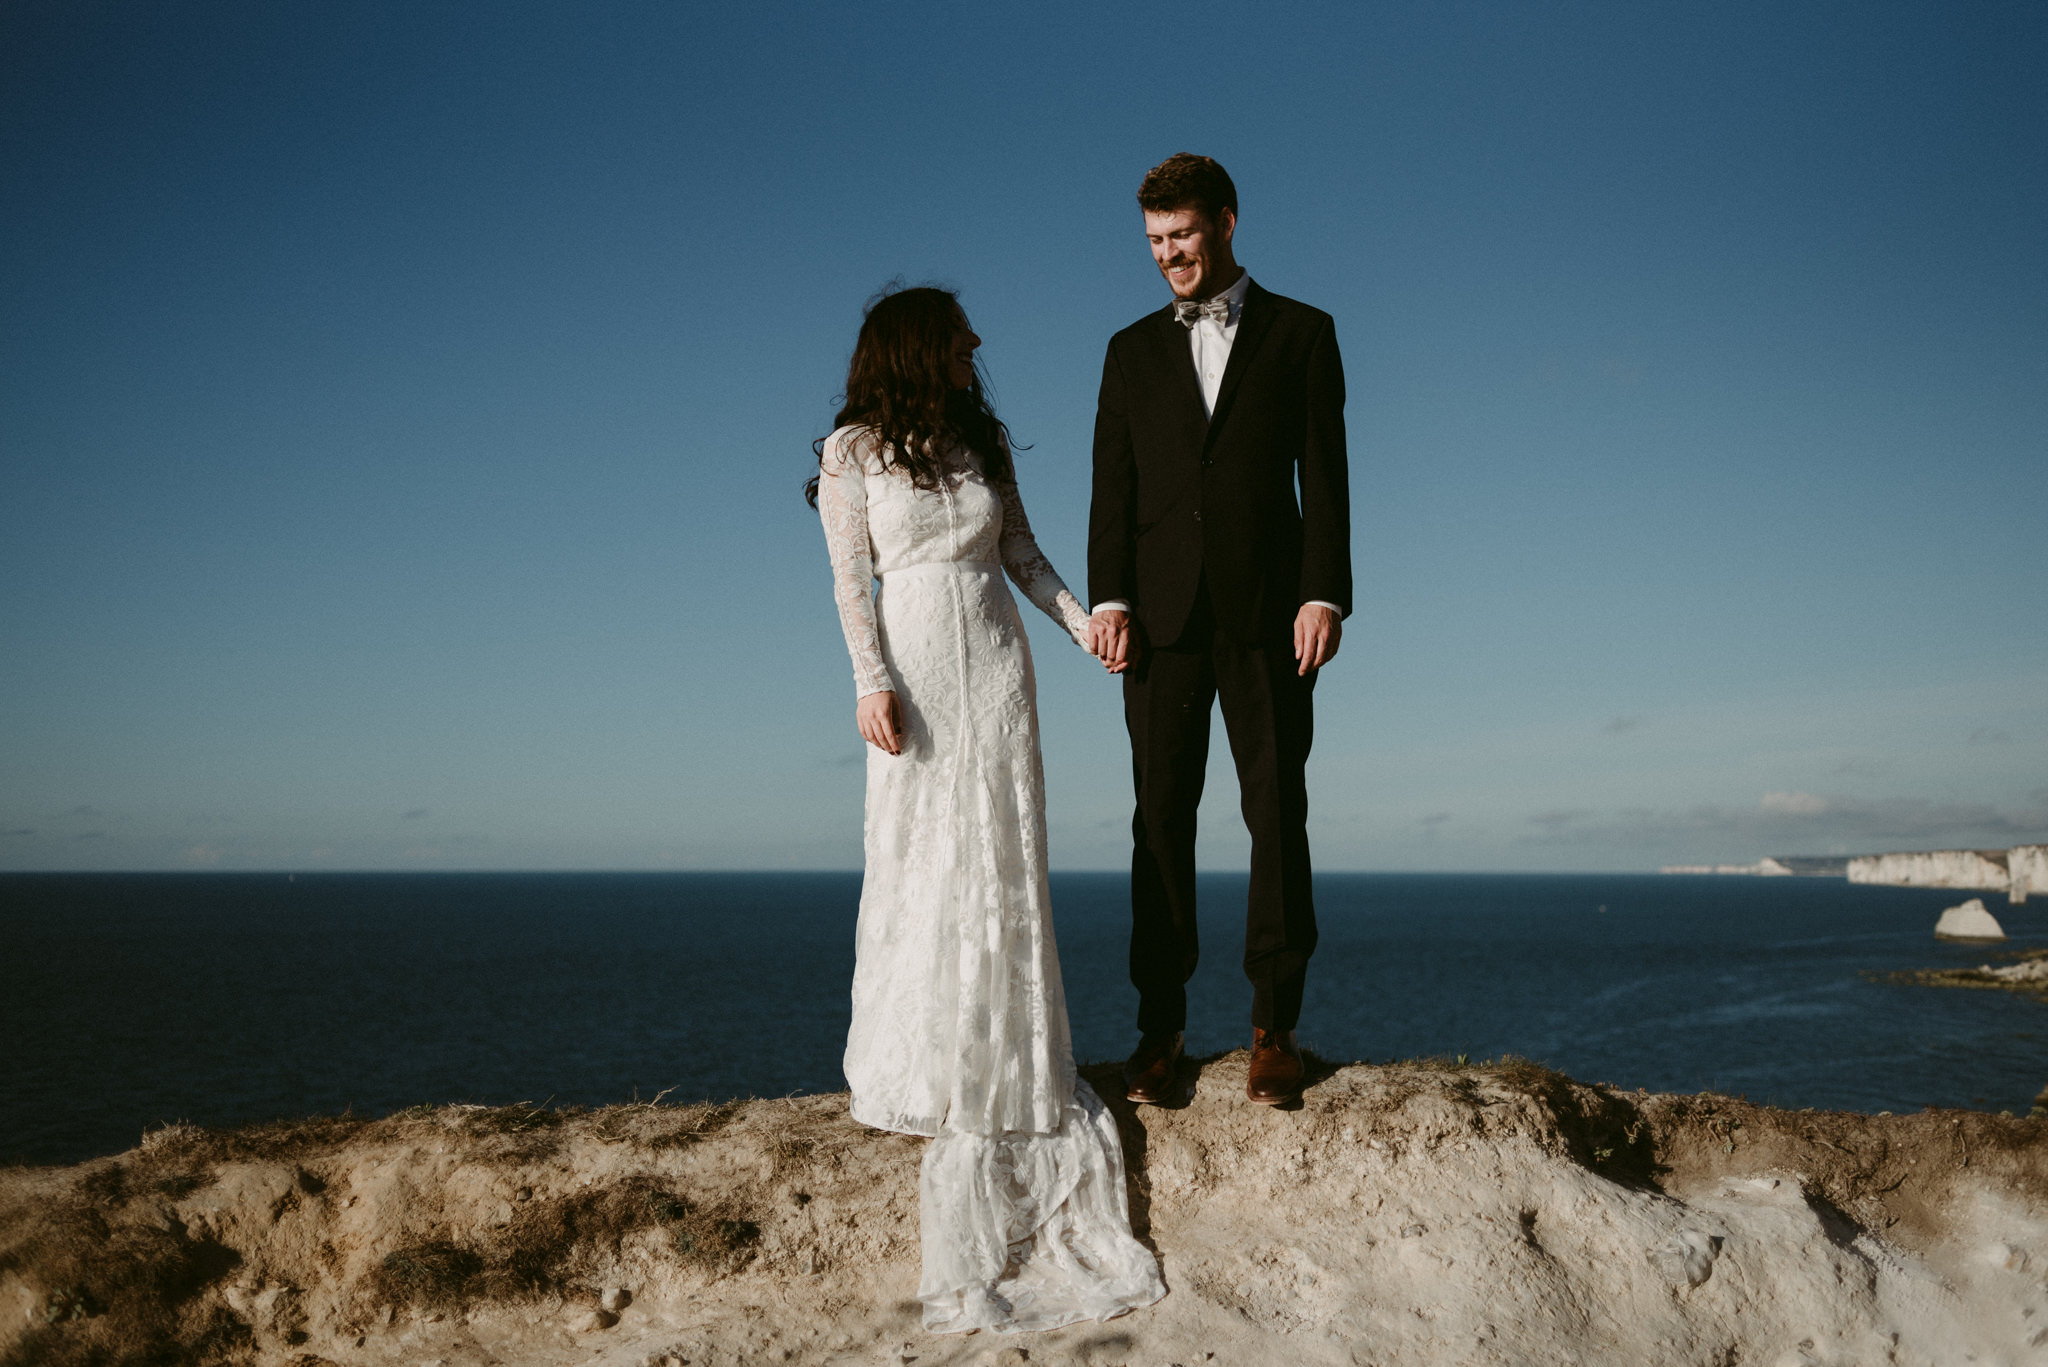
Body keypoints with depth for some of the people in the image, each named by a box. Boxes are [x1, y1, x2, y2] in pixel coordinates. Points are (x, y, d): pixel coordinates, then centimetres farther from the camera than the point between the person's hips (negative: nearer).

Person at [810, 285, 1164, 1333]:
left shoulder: (982, 440, 12)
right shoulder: (853, 450, 0)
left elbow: (1021, 555, 13)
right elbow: (851, 579, -5)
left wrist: (1087, 624, 2)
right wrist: (872, 683, -15)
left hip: (996, 667, 3)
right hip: (915, 666, -3)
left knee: (1001, 863, 3)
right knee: (919, 863, -1)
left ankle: (1005, 1065, 12)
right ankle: (915, 1063, 10)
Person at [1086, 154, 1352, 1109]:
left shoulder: (1300, 332, 8)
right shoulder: (1133, 349, 15)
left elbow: (1324, 475, 2)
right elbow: (1112, 485, 8)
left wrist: (1325, 594, -9)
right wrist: (1108, 598, -5)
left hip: (1267, 611, -2)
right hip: (1161, 615, 2)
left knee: (1277, 813, -1)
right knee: (1162, 817, 2)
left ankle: (1275, 1028, 6)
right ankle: (1160, 1027, 7)